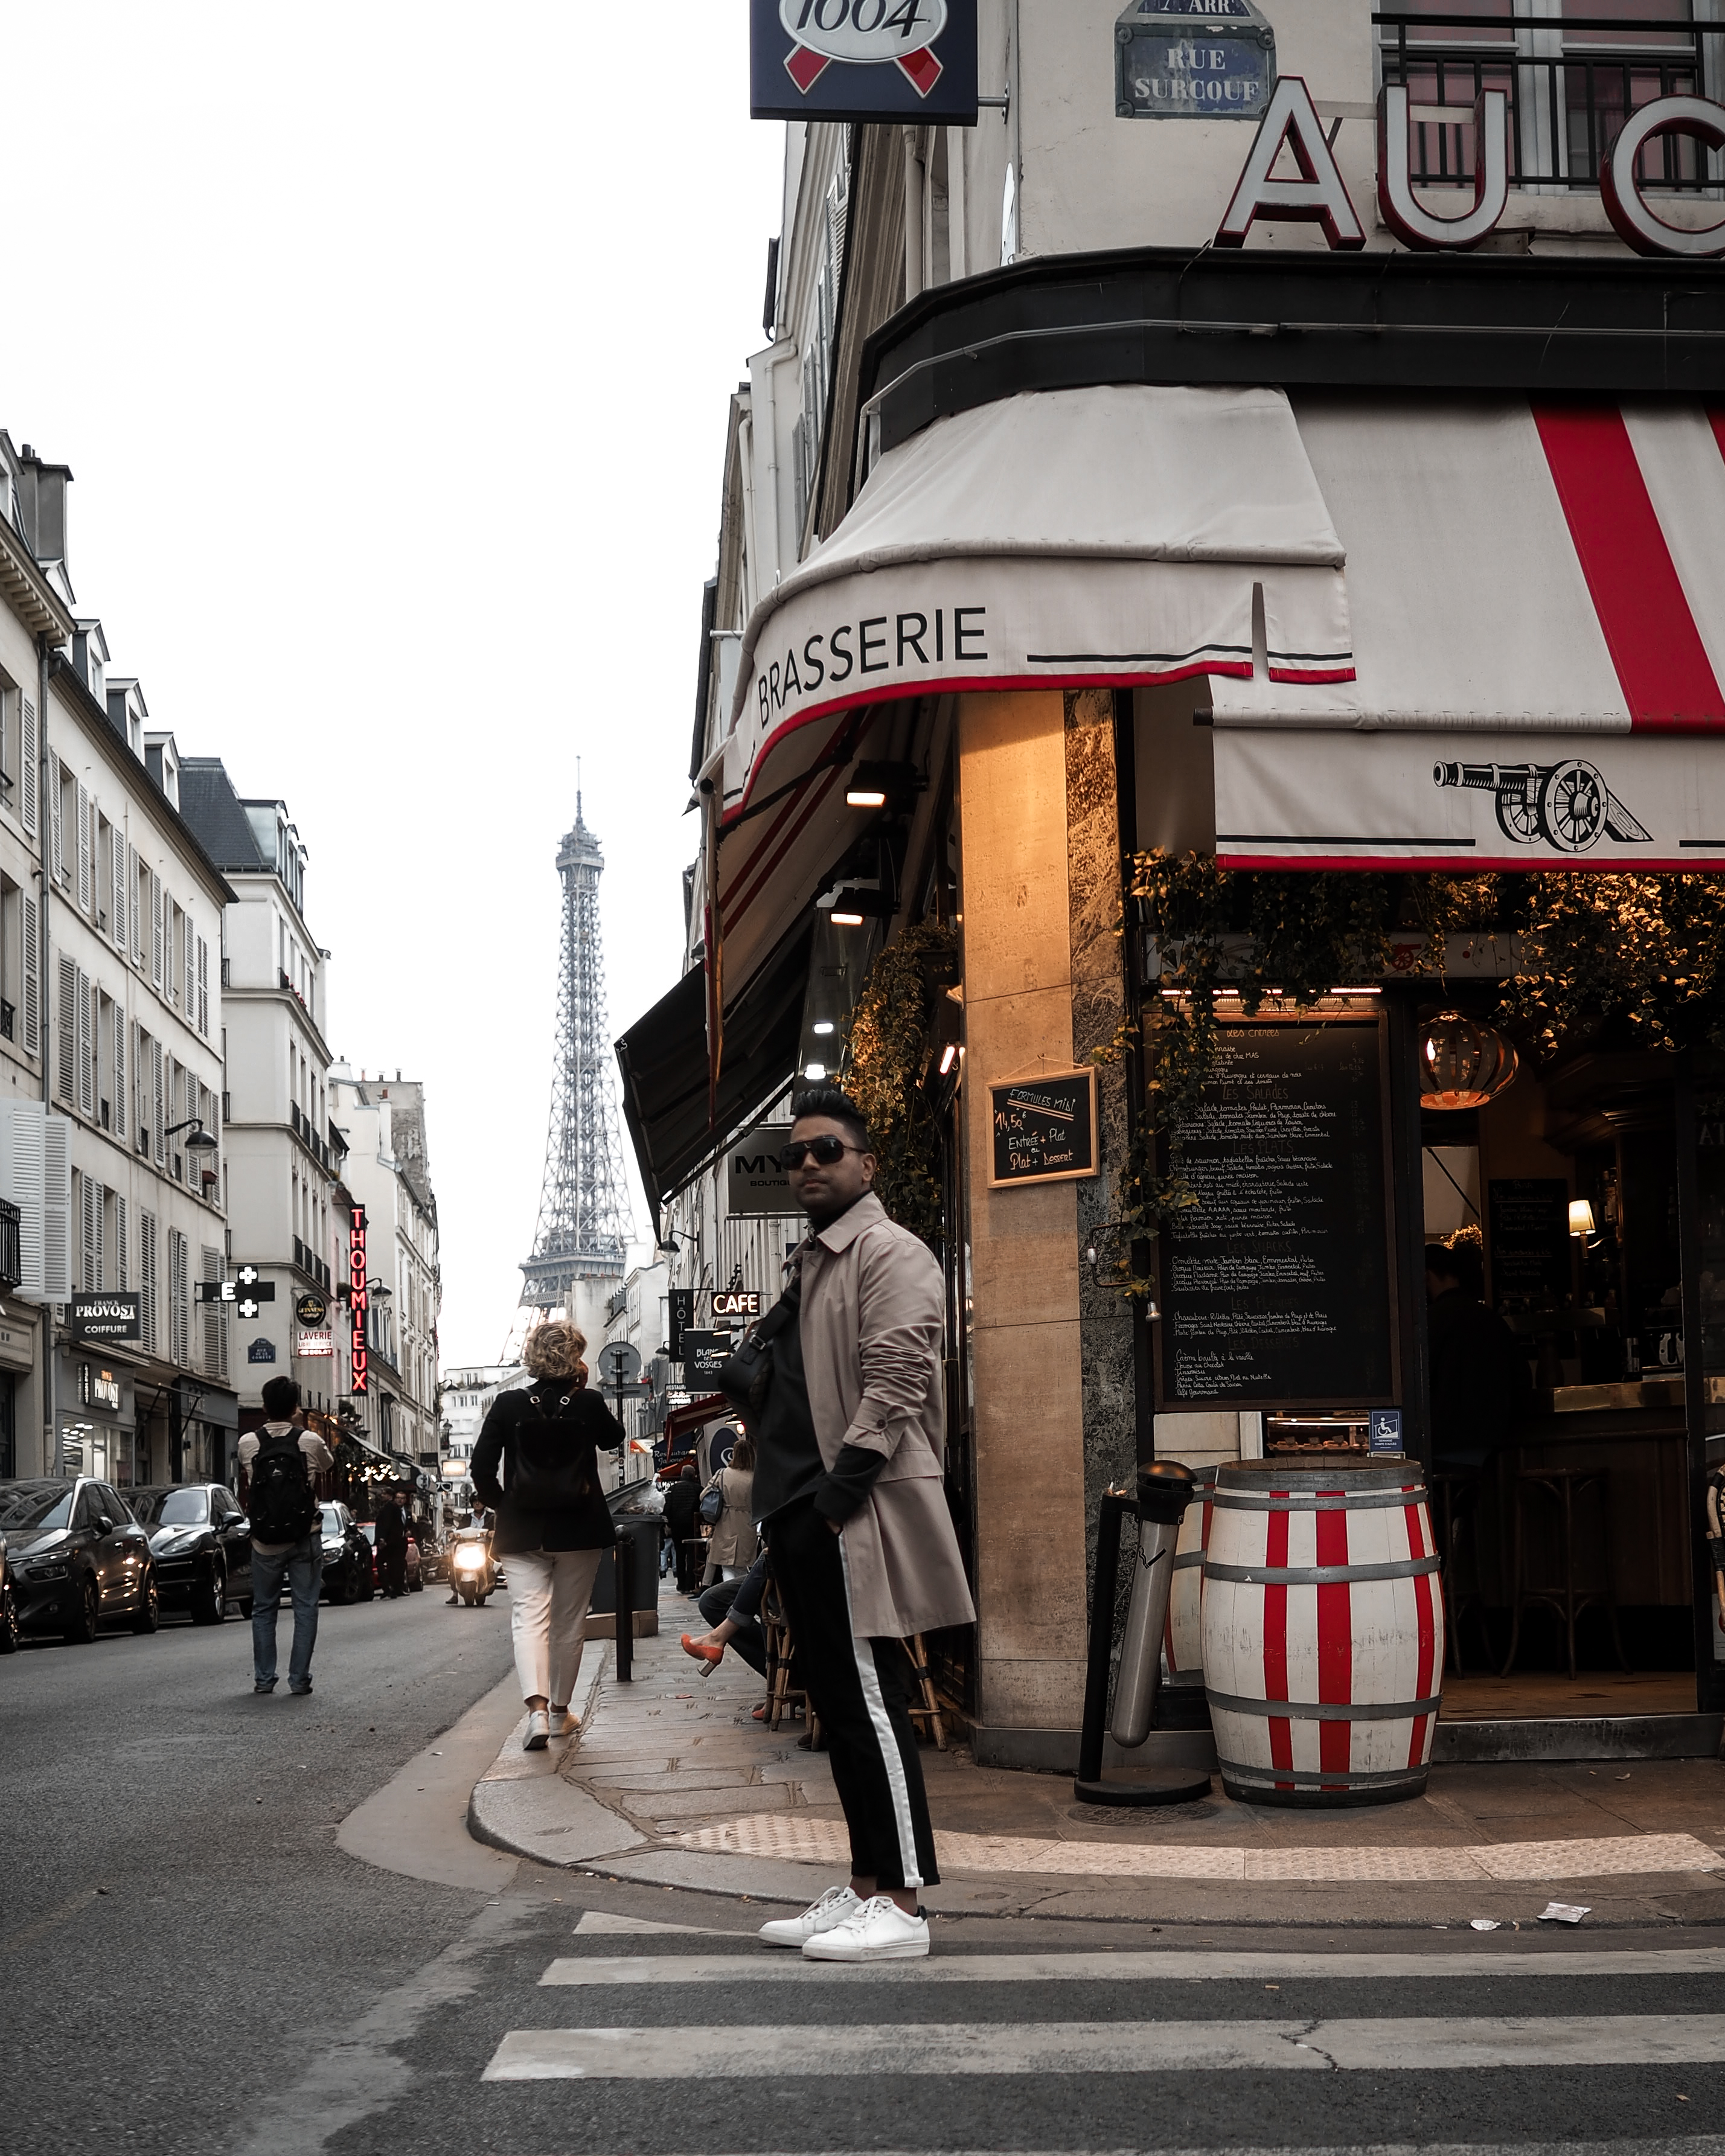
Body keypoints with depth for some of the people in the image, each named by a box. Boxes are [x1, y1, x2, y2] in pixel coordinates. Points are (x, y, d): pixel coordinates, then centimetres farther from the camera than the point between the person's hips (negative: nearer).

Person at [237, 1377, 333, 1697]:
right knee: (305, 1608, 6)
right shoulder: (310, 1441, -9)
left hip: (265, 1542, 1)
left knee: (263, 1609, 13)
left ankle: (263, 1678, 13)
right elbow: (328, 1464, 13)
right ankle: (299, 1678, 4)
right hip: (305, 1539, -1)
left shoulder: (248, 1443, -6)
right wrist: (301, 1428, 17)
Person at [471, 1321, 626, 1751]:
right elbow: (616, 1439, 17)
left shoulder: (508, 1406, -6)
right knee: (569, 1621, 12)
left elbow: (482, 1468, -5)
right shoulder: (589, 1405, -5)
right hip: (580, 1531, 0)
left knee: (528, 1616, -3)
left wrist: (503, 1506, 9)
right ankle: (560, 1712, 21)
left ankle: (538, 1708, -23)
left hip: (523, 1533, 0)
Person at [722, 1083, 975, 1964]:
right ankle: (863, 1887, 18)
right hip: (801, 1512, 10)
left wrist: (842, 1488, -22)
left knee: (870, 1702, -9)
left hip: (855, 1511, -10)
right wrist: (745, 1374, 11)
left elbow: (894, 1380, -17)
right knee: (837, 1703, 12)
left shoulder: (888, 1252, -7)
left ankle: (899, 1904, -7)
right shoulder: (809, 1265, 22)